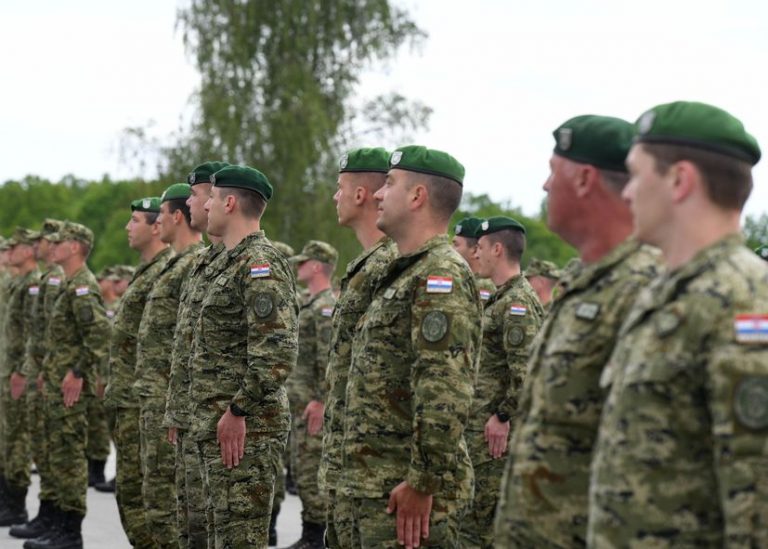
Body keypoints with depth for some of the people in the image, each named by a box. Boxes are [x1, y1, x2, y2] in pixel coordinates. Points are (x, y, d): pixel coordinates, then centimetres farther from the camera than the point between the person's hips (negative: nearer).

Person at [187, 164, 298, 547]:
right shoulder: (233, 263, 18)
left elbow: (277, 354, -24)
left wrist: (237, 412, -21)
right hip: (217, 427, 11)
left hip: (244, 429, -11)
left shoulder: (260, 263, -15)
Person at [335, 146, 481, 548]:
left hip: (405, 497, -10)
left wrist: (423, 485, -24)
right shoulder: (402, 276, 19)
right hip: (365, 487, 10)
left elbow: (445, 397, -24)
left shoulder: (441, 278, -15)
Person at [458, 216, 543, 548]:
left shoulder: (517, 302, -16)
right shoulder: (501, 298, 17)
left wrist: (502, 417, -20)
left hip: (496, 433, -10)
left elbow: (527, 372, -24)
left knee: (477, 522, -7)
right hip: (483, 426, 10)